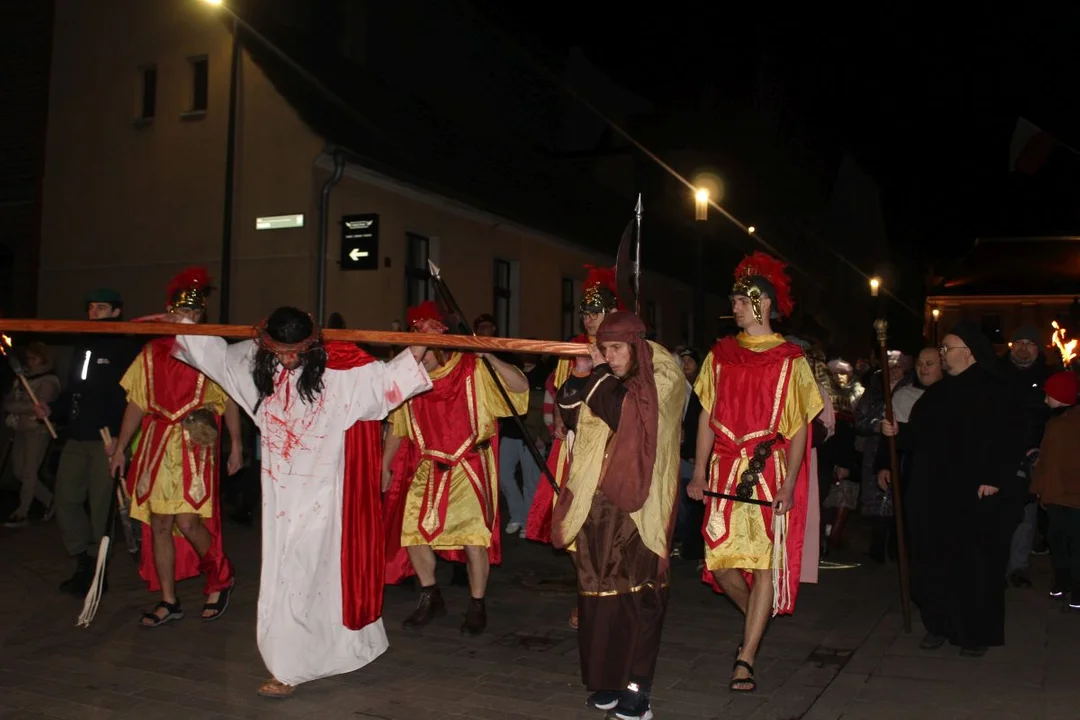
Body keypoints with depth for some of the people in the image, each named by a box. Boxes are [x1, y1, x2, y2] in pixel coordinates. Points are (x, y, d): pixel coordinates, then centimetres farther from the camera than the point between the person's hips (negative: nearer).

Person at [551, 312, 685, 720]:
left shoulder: (662, 384, -6)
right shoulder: (607, 383, 10)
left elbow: (619, 415, -18)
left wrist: (600, 373, -5)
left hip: (637, 507, -5)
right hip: (599, 505, 5)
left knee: (635, 593, -2)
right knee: (600, 591, 8)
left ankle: (636, 687, 5)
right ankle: (609, 678, 19)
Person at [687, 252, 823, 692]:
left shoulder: (789, 359, 0)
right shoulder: (721, 355, 9)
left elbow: (799, 426, -3)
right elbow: (707, 416, 9)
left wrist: (789, 484, -12)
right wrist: (699, 471, 2)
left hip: (770, 472, -3)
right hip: (725, 471, 3)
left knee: (767, 558, -3)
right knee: (720, 559, 1)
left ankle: (746, 657, 4)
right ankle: (757, 617, 32)